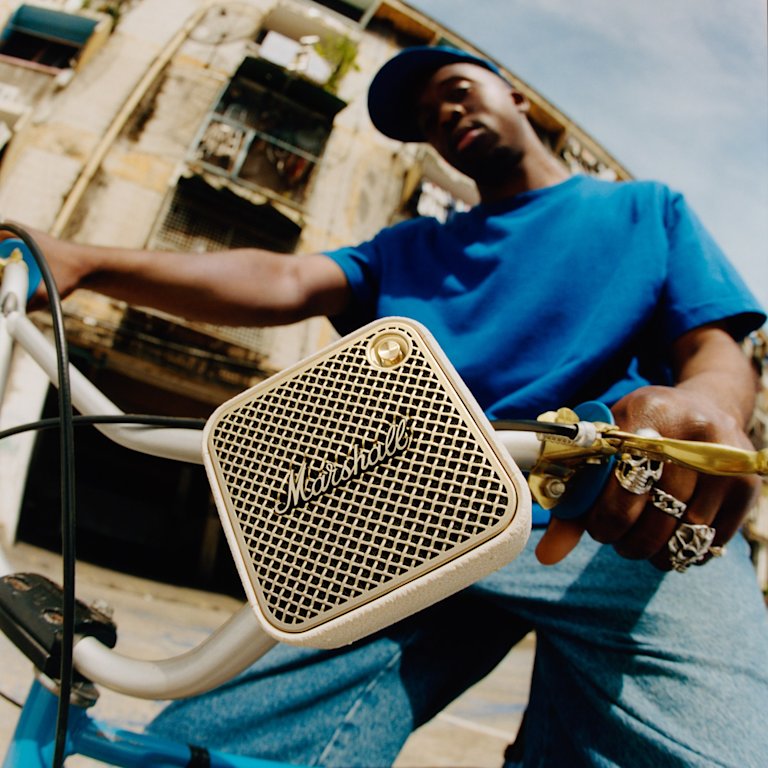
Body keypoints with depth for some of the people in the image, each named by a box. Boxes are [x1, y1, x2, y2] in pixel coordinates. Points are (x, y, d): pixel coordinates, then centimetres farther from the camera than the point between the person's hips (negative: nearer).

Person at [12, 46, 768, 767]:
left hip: (631, 529, -1)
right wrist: (81, 262, -7)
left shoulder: (648, 208, 21)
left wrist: (703, 402, -21)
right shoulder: (411, 249, 26)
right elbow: (282, 281, 9)